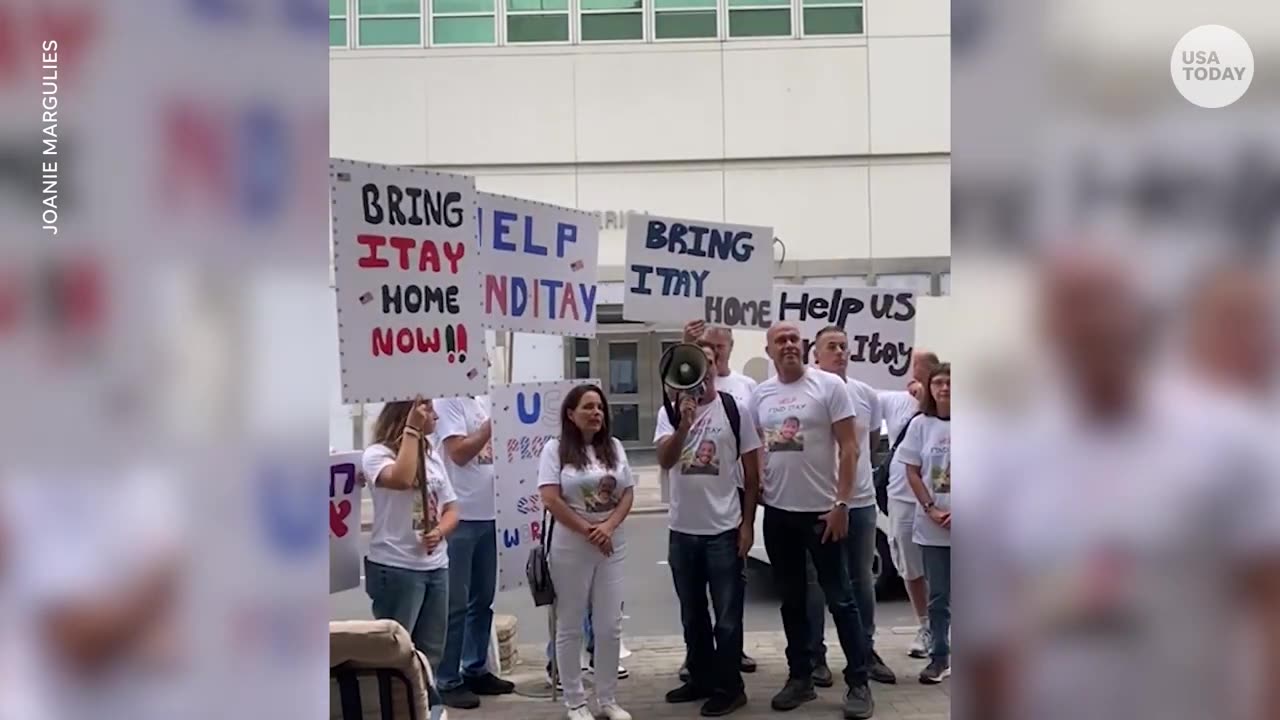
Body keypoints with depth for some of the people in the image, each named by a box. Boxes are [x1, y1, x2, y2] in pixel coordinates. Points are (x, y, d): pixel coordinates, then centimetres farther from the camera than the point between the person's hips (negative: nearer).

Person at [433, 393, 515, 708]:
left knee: (483, 599, 16)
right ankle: (448, 680, 11)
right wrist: (493, 424, -16)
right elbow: (459, 453, -18)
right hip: (460, 516, -7)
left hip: (489, 513, 8)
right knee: (456, 604, 1)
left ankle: (475, 670, 27)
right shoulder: (448, 401, -10)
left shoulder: (484, 399, 12)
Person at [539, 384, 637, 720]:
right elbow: (551, 499, -13)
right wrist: (588, 531, -14)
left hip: (612, 547, 4)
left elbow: (628, 493, 5)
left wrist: (609, 526, -12)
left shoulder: (614, 447, 8)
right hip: (571, 548, -4)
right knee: (571, 627, 5)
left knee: (609, 627, 8)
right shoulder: (556, 449, -6)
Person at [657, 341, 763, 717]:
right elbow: (665, 461, -12)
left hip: (724, 529, -3)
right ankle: (701, 678, 30)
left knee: (727, 615, 4)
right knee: (692, 613, 16)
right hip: (682, 529, 4)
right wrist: (684, 425, -28)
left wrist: (748, 523, -5)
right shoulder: (670, 412, 3)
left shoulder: (736, 408, -4)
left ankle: (728, 687, 15)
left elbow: (751, 471, -1)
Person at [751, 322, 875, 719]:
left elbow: (849, 447, -8)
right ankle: (800, 677, 24)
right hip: (777, 512, 4)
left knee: (840, 599, 2)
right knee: (792, 600, 13)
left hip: (821, 509, -4)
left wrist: (841, 503, -14)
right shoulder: (760, 395, 6)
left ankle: (858, 683, 11)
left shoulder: (829, 385, -7)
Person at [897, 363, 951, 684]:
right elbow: (912, 472, 3)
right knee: (938, 594, 7)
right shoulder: (921, 424, 2)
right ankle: (939, 657, 16)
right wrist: (931, 510, -9)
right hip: (932, 526, 1)